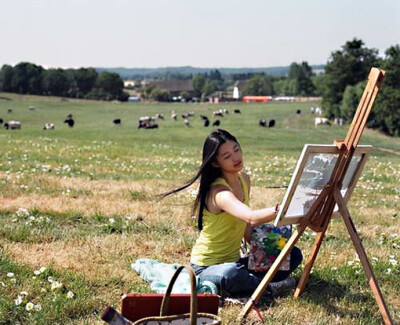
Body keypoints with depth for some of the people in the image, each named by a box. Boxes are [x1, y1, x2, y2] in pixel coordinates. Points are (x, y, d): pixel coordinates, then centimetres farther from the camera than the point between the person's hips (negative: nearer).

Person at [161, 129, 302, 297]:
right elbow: (252, 217, -46)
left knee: (293, 254, 1)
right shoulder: (219, 192, -27)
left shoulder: (244, 179, 2)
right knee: (231, 273, -42)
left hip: (233, 261, 8)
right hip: (206, 267, -8)